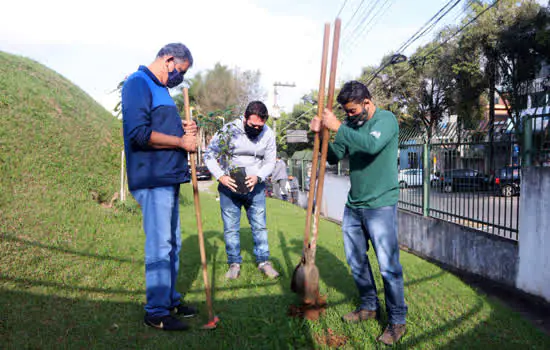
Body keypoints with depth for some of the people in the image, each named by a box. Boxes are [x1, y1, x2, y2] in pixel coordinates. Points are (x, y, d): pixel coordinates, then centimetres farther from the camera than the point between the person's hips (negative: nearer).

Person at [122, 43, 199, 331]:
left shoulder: (160, 88, 20)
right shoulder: (137, 84, -10)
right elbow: (139, 133, -21)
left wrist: (183, 129, 6)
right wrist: (181, 141, -14)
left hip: (169, 178, 10)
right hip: (153, 180, -10)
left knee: (172, 244, 15)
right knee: (159, 246, -5)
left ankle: (170, 300, 28)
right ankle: (156, 312, 7)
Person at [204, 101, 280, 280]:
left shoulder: (268, 134, -6)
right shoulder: (229, 129, -14)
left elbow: (270, 162, 1)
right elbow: (209, 154, -8)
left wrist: (258, 177, -19)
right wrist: (220, 176, -21)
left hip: (255, 186, 2)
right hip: (229, 185, -1)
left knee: (260, 225, 5)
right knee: (230, 228, 4)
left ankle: (263, 261, 17)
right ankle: (234, 263, 17)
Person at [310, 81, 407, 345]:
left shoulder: (386, 119, -9)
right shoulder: (351, 124, 9)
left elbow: (372, 145, -30)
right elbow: (334, 157, 8)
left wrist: (338, 128, -26)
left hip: (380, 205, -7)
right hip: (353, 205, 7)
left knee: (388, 266, -3)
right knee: (356, 260, 15)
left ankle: (397, 321, 13)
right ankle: (369, 307, 33)